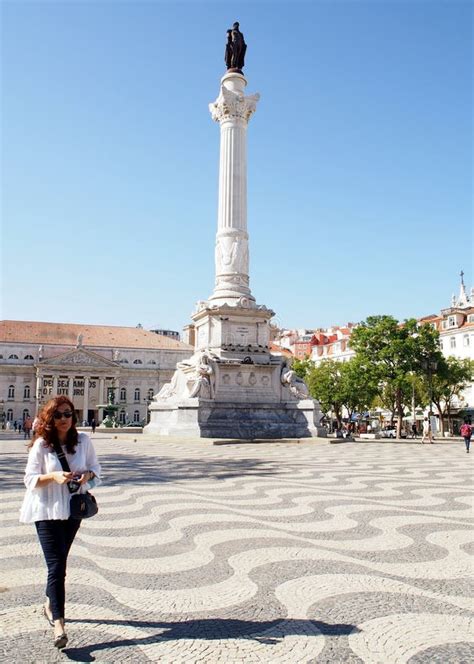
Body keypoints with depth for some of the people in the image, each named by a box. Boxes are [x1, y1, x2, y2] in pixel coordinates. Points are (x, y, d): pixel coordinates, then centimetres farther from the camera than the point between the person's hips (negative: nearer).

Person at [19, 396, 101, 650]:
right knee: (56, 567, -9)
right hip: (47, 511, -4)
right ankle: (58, 625, -6)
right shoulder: (41, 445, -11)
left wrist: (87, 475, -15)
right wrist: (53, 476, -26)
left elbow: (95, 468, 7)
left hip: (73, 510, 4)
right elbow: (30, 479, -9)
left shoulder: (83, 440, -3)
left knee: (59, 562, 19)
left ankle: (50, 605, 41)